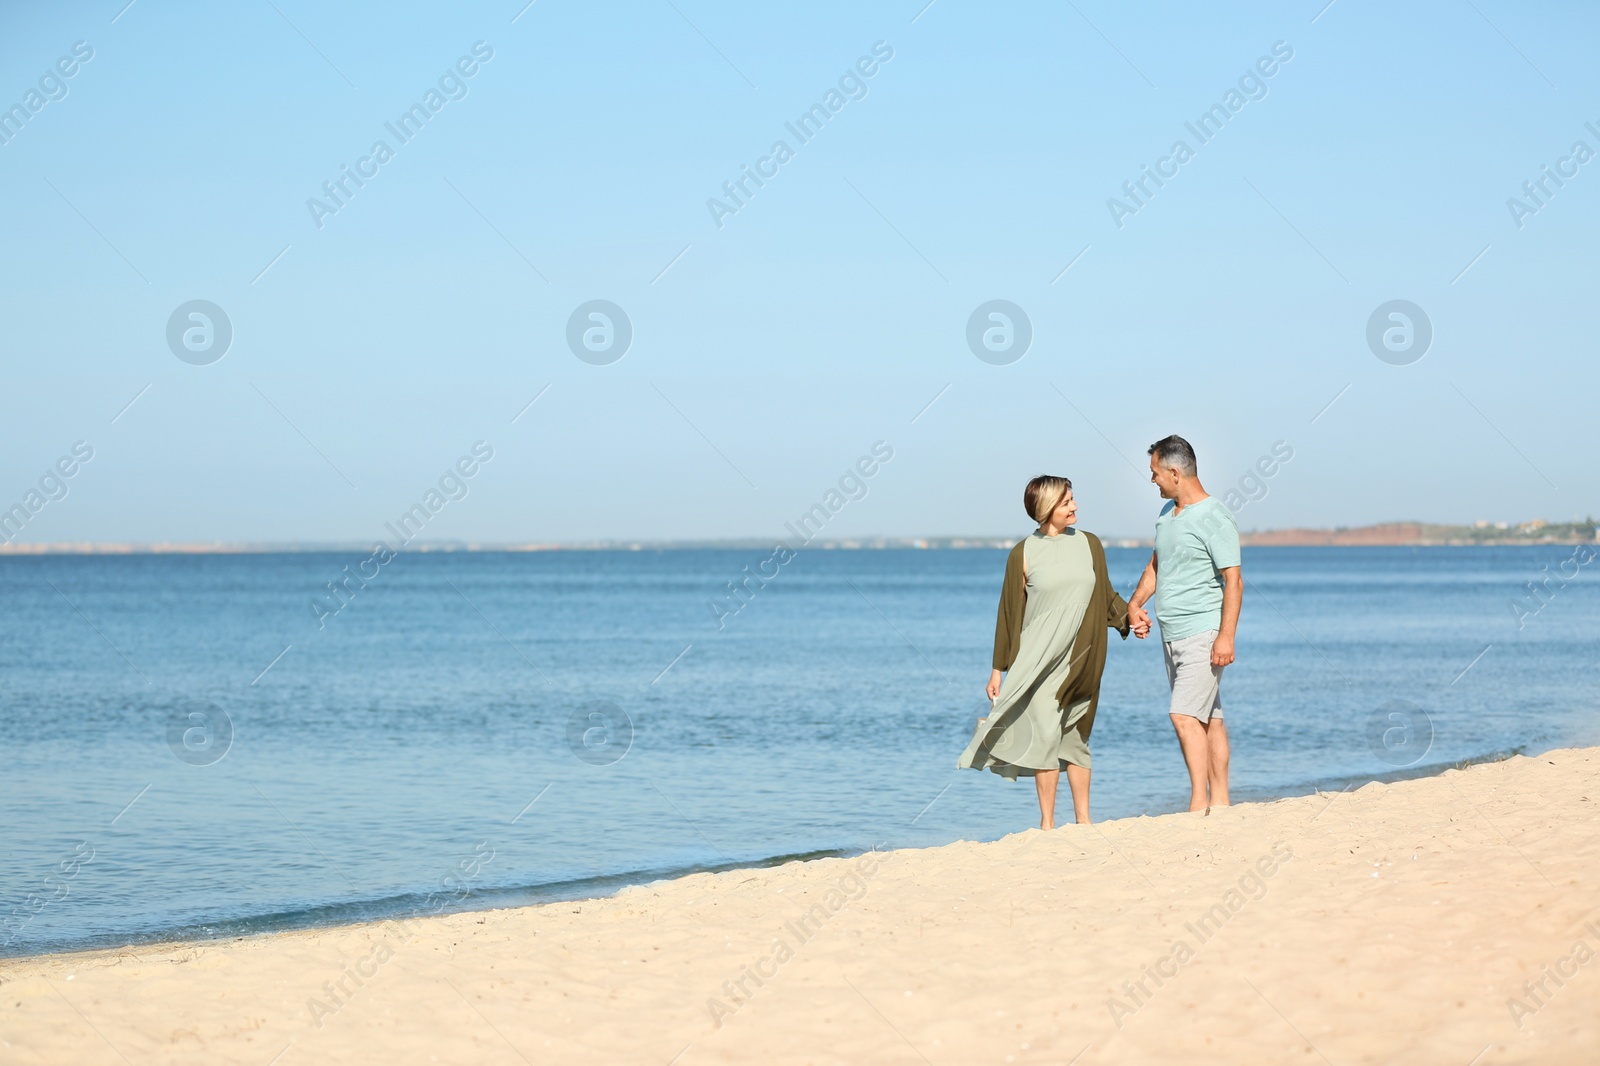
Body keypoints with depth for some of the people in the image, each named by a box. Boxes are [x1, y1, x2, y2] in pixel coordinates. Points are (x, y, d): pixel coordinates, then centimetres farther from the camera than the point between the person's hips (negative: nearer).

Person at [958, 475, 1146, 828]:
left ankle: (1083, 819, 14)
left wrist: (1129, 617, -4)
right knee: (1045, 733, -9)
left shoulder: (1089, 544, 8)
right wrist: (998, 670, 1)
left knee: (1075, 736, 7)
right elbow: (1010, 614, 2)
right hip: (1040, 659, -3)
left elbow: (1106, 596, 15)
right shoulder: (1023, 554, -1)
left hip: (1081, 660, 3)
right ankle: (1047, 823, -3)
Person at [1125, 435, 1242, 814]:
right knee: (1207, 718, 9)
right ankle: (1219, 803, 11)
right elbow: (1156, 565, 27)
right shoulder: (1167, 513, 13)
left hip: (1203, 634, -8)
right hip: (1173, 636, 8)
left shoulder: (1215, 519, -13)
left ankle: (1199, 804, -16)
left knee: (1185, 715, -16)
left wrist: (1226, 636, -22)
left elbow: (1234, 580, -16)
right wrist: (1135, 601, 9)